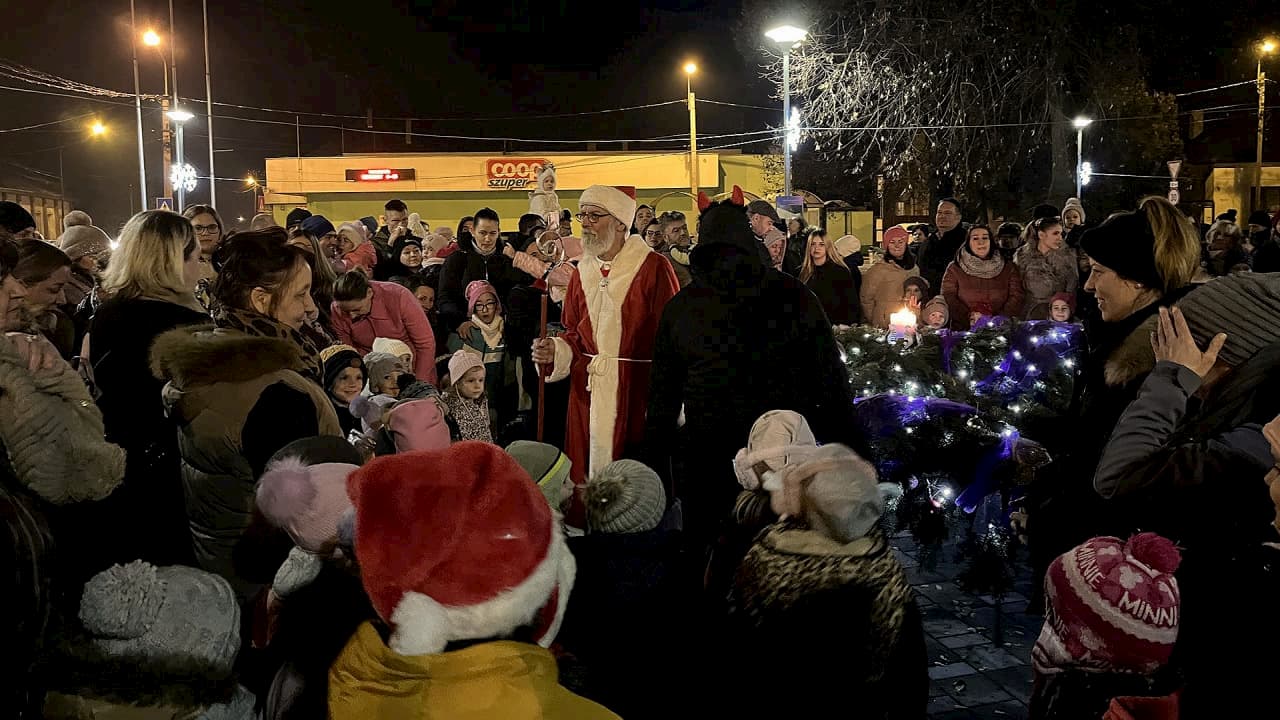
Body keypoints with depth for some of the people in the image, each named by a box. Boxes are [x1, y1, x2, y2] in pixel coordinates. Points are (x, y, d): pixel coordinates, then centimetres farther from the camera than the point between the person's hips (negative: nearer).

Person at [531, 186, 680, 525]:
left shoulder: (653, 268, -6)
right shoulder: (582, 272, 12)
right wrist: (556, 350, -4)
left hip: (637, 390, -5)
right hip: (588, 389, 5)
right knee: (587, 472, 6)